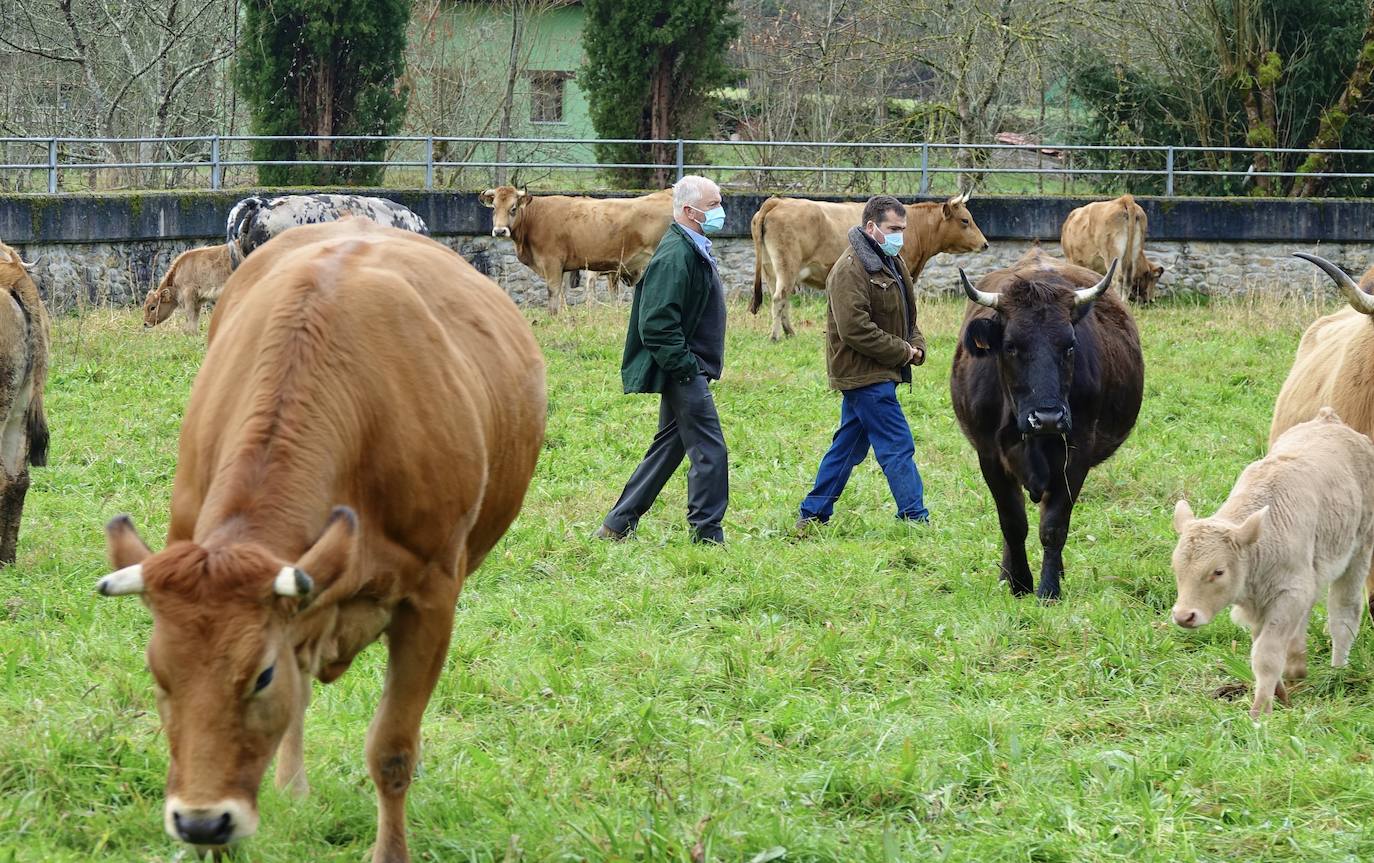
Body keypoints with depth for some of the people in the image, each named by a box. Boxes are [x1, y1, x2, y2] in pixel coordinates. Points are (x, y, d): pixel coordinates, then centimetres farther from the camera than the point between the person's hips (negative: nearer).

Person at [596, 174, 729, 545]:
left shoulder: (695, 251, 15)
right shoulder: (674, 257, -18)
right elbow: (656, 324, -24)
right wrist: (686, 367, -22)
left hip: (686, 371, 11)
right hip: (683, 372, -11)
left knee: (668, 448, 15)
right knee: (709, 452, -8)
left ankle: (617, 525, 20)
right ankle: (707, 535, -2)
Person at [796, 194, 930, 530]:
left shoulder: (891, 263, 15)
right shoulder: (851, 269, -17)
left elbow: (905, 315, 23)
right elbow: (855, 329, -23)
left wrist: (916, 346, 3)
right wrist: (902, 352, -16)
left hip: (875, 374, 10)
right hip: (865, 374, -10)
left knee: (848, 447, 14)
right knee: (897, 447, -10)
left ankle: (812, 516, 20)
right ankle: (915, 518, -8)